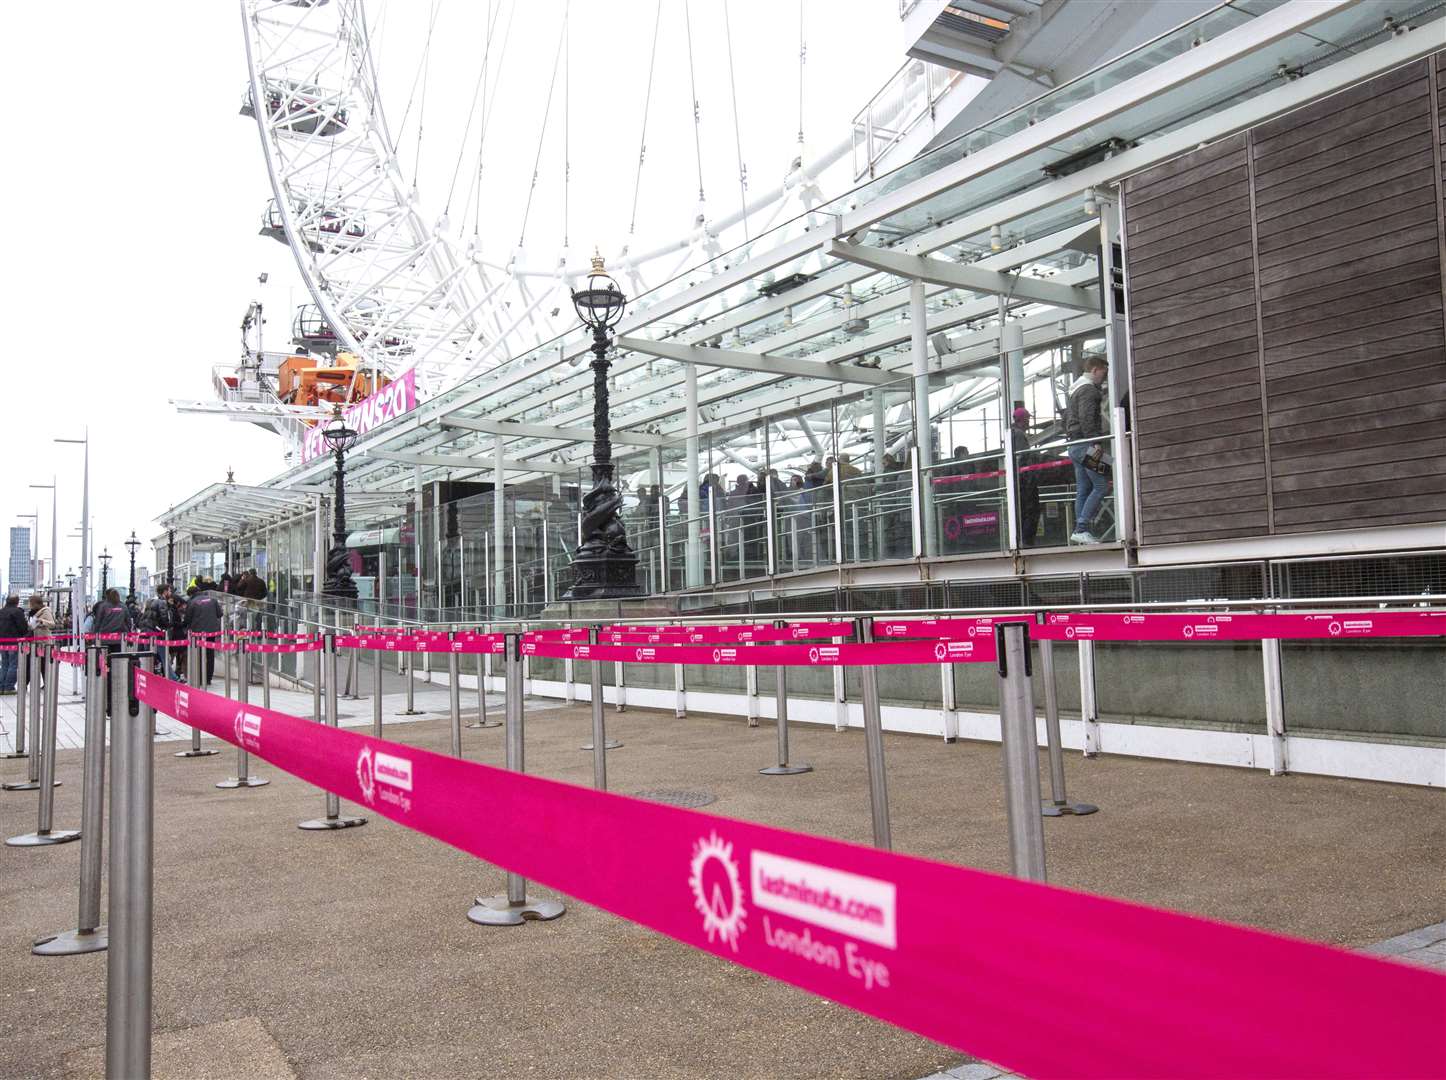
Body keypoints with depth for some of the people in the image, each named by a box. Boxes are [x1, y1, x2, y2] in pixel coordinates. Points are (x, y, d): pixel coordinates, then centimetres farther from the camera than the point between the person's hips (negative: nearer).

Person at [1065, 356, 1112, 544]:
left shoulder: (1076, 391, 24)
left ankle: (1079, 531, 7)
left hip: (1075, 444, 11)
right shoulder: (1089, 389, -10)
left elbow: (1066, 416, 29)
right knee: (1101, 486, -12)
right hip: (1086, 444, -11)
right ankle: (1081, 529, -18)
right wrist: (1096, 442, -21)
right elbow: (1087, 419, -20)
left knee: (1083, 490, 9)